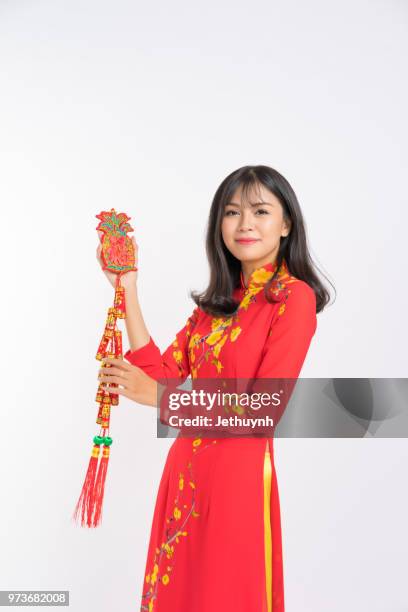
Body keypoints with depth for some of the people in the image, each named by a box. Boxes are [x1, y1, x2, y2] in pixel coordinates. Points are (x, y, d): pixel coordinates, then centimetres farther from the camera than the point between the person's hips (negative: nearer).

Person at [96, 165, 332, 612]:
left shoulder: (295, 297, -11)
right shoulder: (216, 301, 10)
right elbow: (162, 372, 2)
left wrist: (157, 396, -21)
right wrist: (127, 289, 2)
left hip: (238, 471, -7)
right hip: (185, 467, 7)